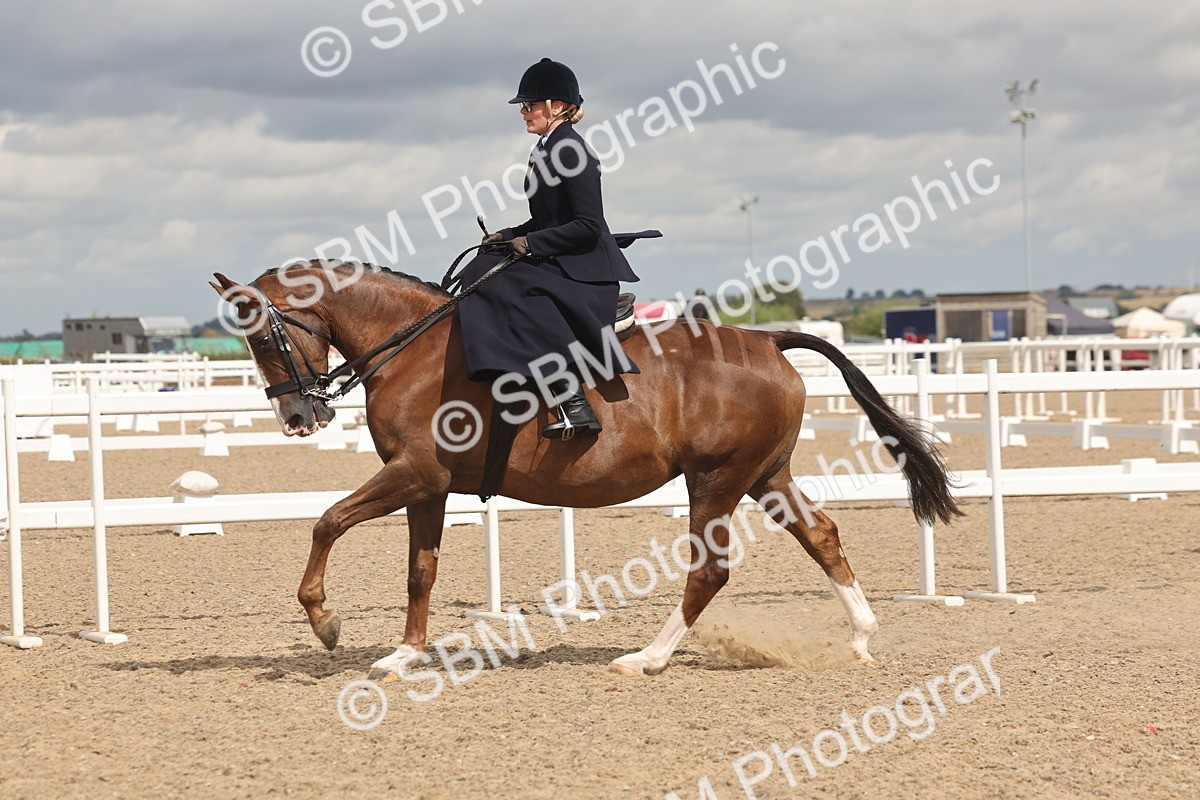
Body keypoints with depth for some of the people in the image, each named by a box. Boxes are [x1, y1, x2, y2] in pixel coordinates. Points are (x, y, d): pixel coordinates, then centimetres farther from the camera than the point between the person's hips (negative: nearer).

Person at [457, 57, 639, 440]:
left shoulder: (572, 152, -15)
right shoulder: (544, 151, 14)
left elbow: (589, 226, -20)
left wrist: (531, 243, -18)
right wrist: (510, 236, 7)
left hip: (586, 272, -10)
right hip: (555, 266, 10)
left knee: (521, 298, -29)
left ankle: (575, 407, -32)